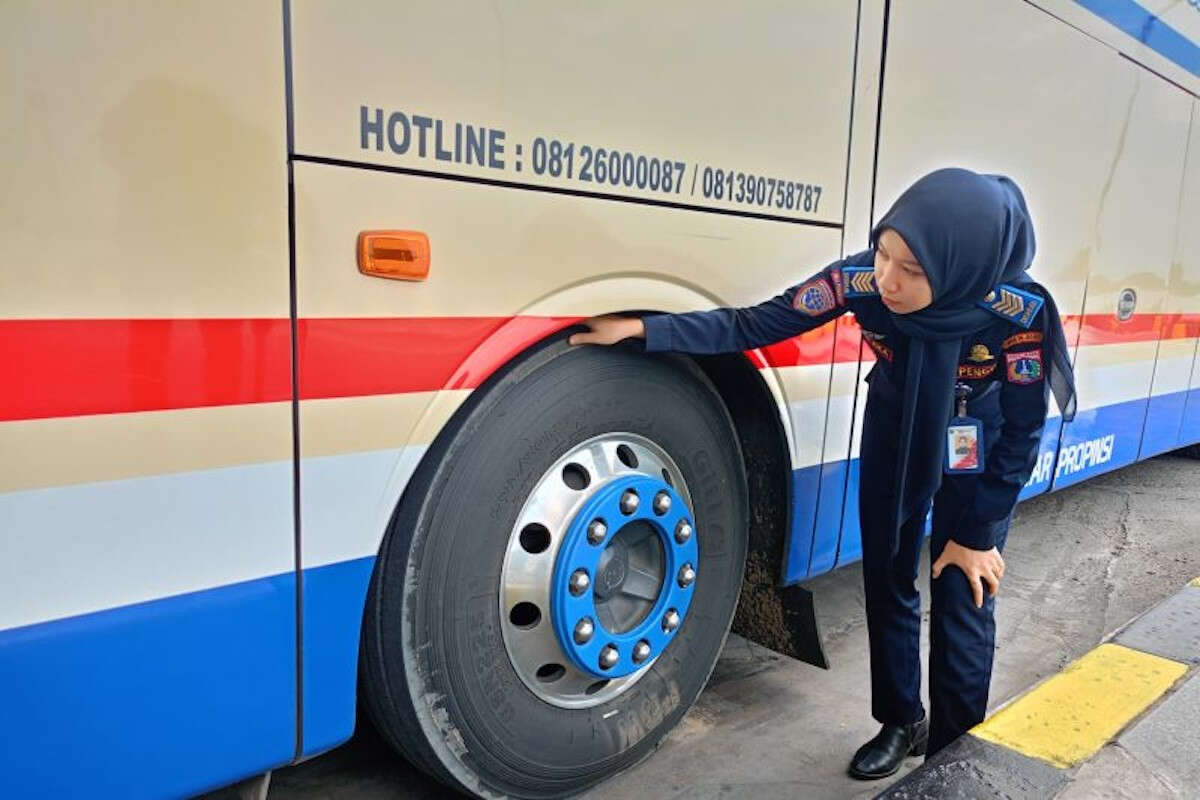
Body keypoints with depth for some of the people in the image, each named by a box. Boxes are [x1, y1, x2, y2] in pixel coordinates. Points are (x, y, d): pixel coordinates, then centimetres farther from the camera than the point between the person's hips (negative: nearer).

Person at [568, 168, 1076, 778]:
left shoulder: (1019, 313, -34)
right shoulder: (859, 280, -30)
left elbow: (1022, 434, -20)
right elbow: (755, 326, -24)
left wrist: (977, 532, -13)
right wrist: (642, 329, -33)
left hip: (975, 456, -2)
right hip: (893, 441, 3)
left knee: (962, 603, 2)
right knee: (887, 582, 11)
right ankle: (902, 721, 33)